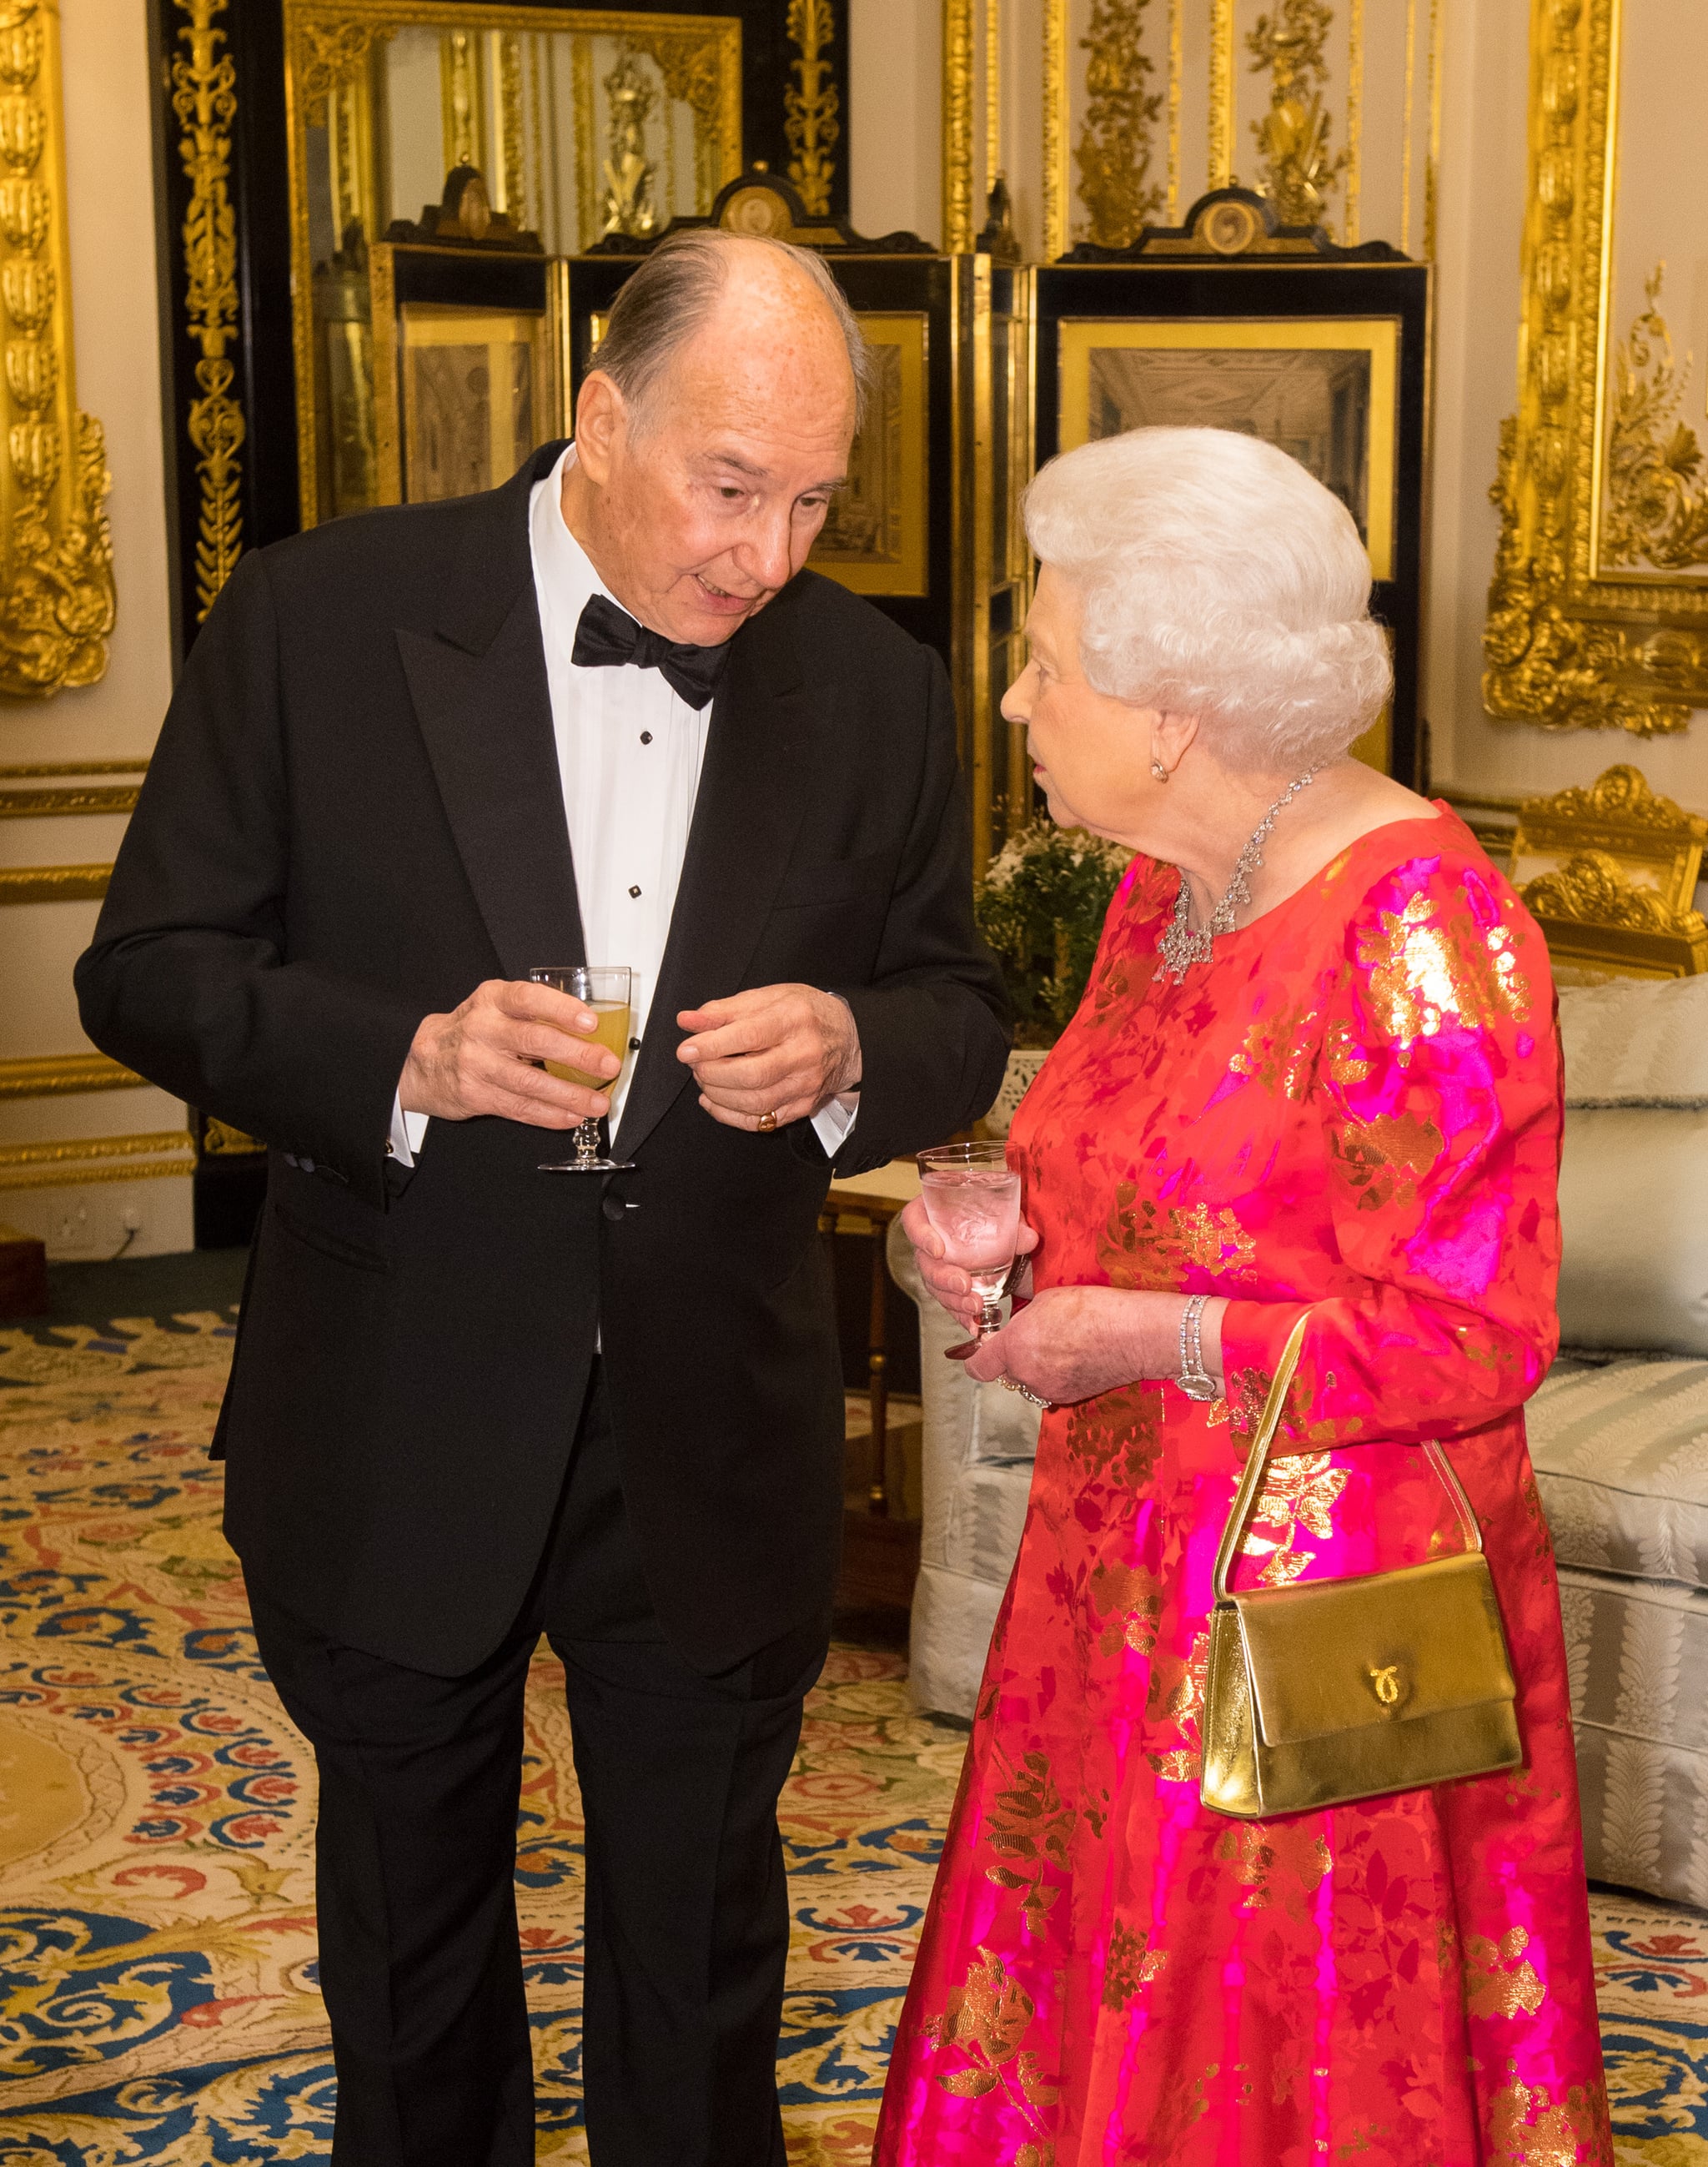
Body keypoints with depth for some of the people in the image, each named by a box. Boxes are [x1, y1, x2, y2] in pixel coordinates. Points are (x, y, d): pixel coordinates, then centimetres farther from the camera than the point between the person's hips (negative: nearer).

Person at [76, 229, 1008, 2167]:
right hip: (397, 1440, -1)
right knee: (410, 1962, 19)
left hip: (714, 1447, 2)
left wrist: (847, 1054, -18)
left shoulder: (873, 690, -2)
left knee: (701, 1970, 18)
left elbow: (960, 1022, 6)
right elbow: (148, 972, -8)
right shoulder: (320, 619, -10)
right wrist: (406, 1059, -25)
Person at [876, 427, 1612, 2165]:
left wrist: (1150, 1341, -21)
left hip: (1321, 1616, -8)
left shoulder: (1419, 928, -19)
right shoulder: (1166, 890, 8)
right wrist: (1019, 1226, 3)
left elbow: (1474, 1337, -20)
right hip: (1124, 1579, 8)